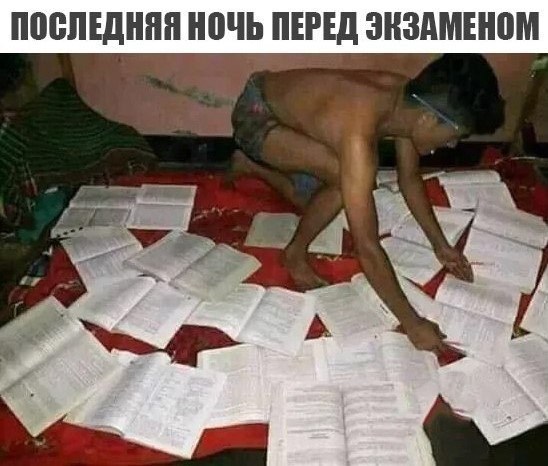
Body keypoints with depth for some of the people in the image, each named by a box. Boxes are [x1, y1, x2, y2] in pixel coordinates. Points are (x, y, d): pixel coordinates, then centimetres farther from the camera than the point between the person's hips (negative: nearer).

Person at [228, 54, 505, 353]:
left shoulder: (406, 99, -14)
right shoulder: (358, 137, -39)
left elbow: (410, 179, 3)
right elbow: (367, 248, -36)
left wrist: (440, 245, 7)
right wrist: (412, 323, -27)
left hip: (282, 104, 8)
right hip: (255, 113, -8)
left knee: (316, 203, 18)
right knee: (344, 179, -29)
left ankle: (250, 164, 37)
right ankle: (296, 252, -4)